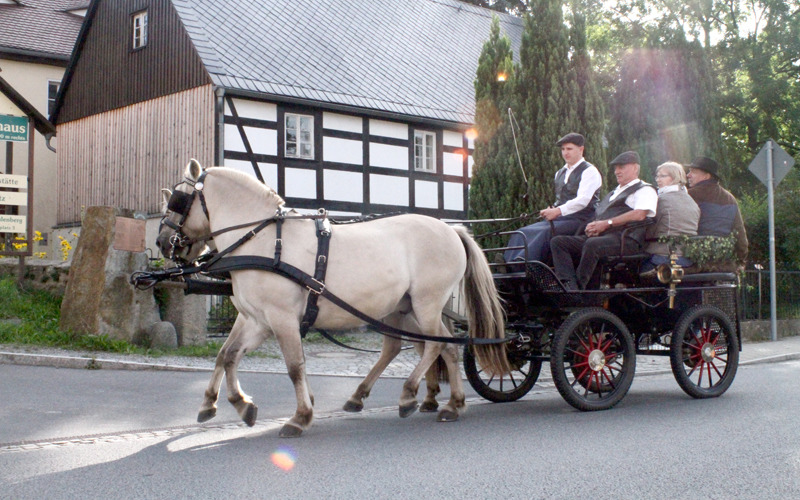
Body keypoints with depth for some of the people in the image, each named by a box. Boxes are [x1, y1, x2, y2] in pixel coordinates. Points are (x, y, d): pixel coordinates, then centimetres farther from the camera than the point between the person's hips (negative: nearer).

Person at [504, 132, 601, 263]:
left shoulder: (589, 171, -3)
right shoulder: (560, 173, 23)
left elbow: (583, 200, -17)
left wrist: (557, 211, -28)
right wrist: (551, 211, 4)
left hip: (580, 221, -8)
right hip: (560, 218, 8)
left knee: (546, 233, -35)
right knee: (522, 232, -14)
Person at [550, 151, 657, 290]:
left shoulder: (645, 190, 7)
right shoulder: (614, 193, 34)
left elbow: (639, 214, -12)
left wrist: (607, 223, -13)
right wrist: (592, 226, 4)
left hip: (625, 240, -8)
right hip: (597, 237, 8)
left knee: (592, 244, -40)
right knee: (557, 242, -13)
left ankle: (579, 287, -33)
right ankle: (568, 285, -32)